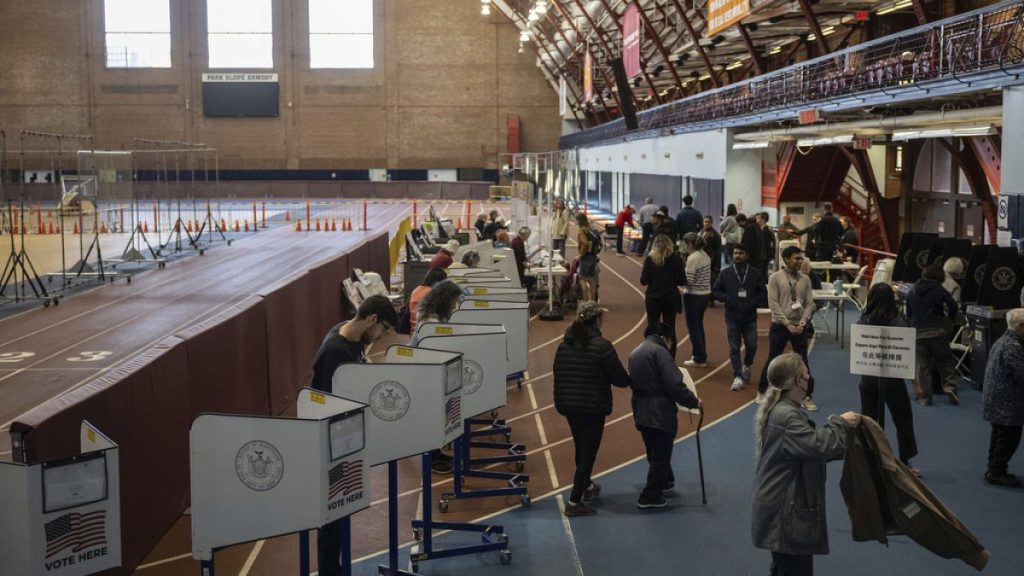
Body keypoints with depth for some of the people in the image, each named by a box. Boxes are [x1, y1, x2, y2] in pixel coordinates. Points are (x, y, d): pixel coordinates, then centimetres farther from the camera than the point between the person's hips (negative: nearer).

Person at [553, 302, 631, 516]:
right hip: (593, 407, -7)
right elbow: (619, 378, -16)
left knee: (581, 448, 24)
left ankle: (586, 486, 44)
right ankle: (575, 501, -1)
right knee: (588, 451, 1)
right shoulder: (602, 346, -18)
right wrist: (630, 381, 6)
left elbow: (557, 372, 9)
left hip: (568, 405, 7)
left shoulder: (564, 345, 2)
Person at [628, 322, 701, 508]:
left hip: (641, 411, 8)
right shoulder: (659, 351, -14)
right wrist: (694, 402, -9)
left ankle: (665, 480, 40)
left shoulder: (635, 352, 13)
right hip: (659, 412, -8)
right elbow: (674, 385, -19)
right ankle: (650, 496, 4)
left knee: (655, 452, 23)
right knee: (661, 454, 2)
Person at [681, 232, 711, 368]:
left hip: (693, 296, -8)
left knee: (693, 327, 3)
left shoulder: (692, 258, -19)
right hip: (705, 294, 8)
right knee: (699, 325, 21)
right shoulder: (704, 255, 6)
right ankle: (701, 355, 30)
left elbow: (688, 281, -21)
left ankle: (699, 358, 8)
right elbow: (702, 276, 9)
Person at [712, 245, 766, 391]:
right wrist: (727, 298, -11)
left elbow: (763, 292, 5)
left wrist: (752, 302, -11)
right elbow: (715, 291, 5)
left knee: (751, 345, 2)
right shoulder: (725, 273, 2)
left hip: (750, 317, 0)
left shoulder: (755, 273, 1)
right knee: (734, 348, 0)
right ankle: (737, 377, 4)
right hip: (732, 317, 0)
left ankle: (747, 365, 33)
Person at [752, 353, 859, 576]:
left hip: (781, 509, 11)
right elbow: (818, 446, -31)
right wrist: (840, 423, -15)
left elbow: (808, 449, 17)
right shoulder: (786, 416, -24)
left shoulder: (778, 409, 10)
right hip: (787, 514, -11)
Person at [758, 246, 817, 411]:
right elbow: (773, 304, -10)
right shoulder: (775, 278, -6)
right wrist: (788, 324, -14)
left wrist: (802, 323, -9)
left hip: (799, 326, 3)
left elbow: (810, 304, 4)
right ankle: (762, 392, 21)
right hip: (780, 325, -3)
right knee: (773, 360, 5)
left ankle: (807, 397, 10)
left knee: (803, 361, 4)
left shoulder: (805, 279, 4)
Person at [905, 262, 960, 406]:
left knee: (922, 364, 3)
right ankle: (949, 386, -3)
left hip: (917, 332, 2)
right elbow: (953, 306, -8)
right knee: (945, 361, 11)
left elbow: (908, 314, 15)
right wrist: (949, 320, 9)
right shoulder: (938, 290, -2)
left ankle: (924, 396, 1)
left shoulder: (912, 291, 10)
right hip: (937, 331, -2)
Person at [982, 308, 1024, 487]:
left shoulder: (1002, 341, 10)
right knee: (1009, 438, 0)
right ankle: (997, 473, 7)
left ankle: (994, 469, 29)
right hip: (1008, 404, -10)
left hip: (996, 401, 10)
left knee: (999, 435, 19)